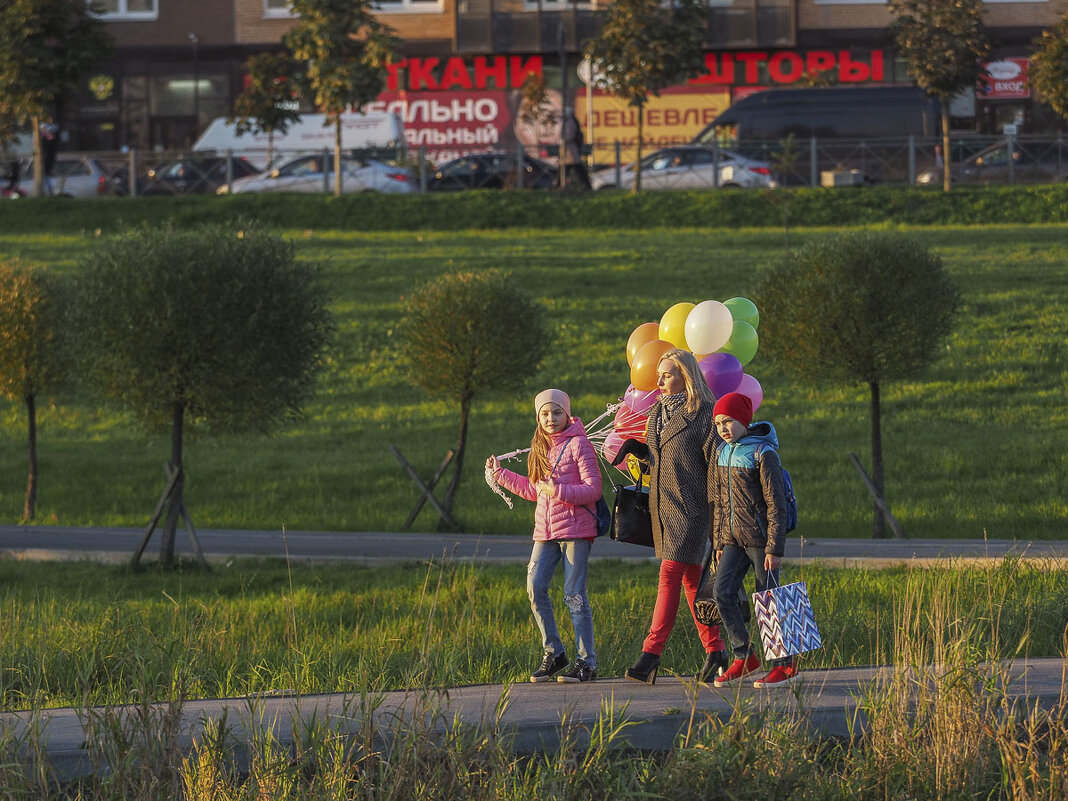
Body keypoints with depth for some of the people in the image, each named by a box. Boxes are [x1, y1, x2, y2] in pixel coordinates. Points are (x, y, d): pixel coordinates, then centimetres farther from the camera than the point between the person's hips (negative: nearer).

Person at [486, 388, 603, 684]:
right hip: (545, 531, 7)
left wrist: (559, 491, -21)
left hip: (574, 529, -7)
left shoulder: (578, 445, -6)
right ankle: (553, 653, 9)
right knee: (535, 588, -4)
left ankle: (587, 662, -1)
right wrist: (501, 474, 25)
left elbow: (593, 489, -11)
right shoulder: (541, 448, 17)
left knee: (574, 594, -7)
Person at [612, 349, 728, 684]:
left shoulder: (702, 414, -9)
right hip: (662, 509, 8)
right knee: (690, 580, 10)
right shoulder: (657, 413, 15)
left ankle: (651, 654, -18)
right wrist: (634, 449, 5)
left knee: (670, 575, -13)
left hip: (690, 507, -8)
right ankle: (715, 651, 16)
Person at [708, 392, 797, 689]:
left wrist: (774, 548, -15)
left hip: (760, 537, -6)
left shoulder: (763, 454, -12)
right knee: (722, 592, -6)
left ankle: (785, 664, 8)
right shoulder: (721, 453, 9)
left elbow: (776, 505, -13)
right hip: (733, 538, 6)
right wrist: (719, 541, 16)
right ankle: (743, 656, 6)